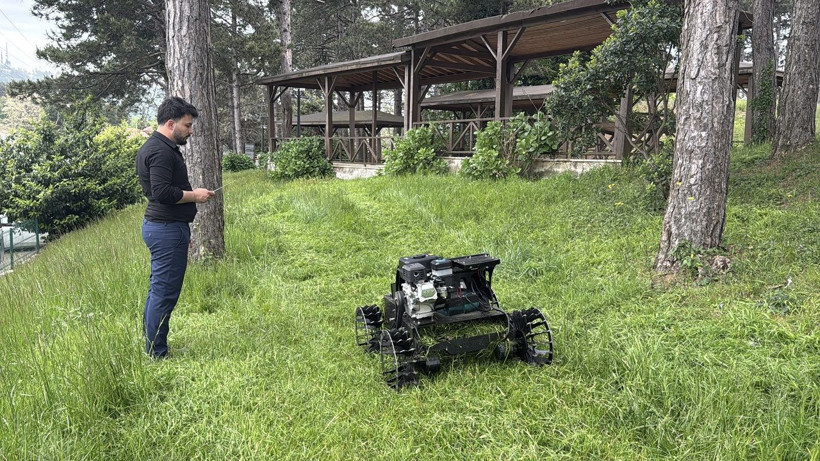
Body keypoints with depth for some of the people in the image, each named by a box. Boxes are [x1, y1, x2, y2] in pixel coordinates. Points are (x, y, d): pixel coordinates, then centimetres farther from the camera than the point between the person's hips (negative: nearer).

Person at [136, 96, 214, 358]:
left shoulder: (156, 147, 18)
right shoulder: (161, 151, -17)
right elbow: (162, 192, -25)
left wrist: (190, 193, 15)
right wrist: (194, 195, -13)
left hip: (161, 226, 11)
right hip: (167, 229, -11)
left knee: (158, 290, 17)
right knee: (165, 292, -5)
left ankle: (151, 345, 27)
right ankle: (156, 354, 3)